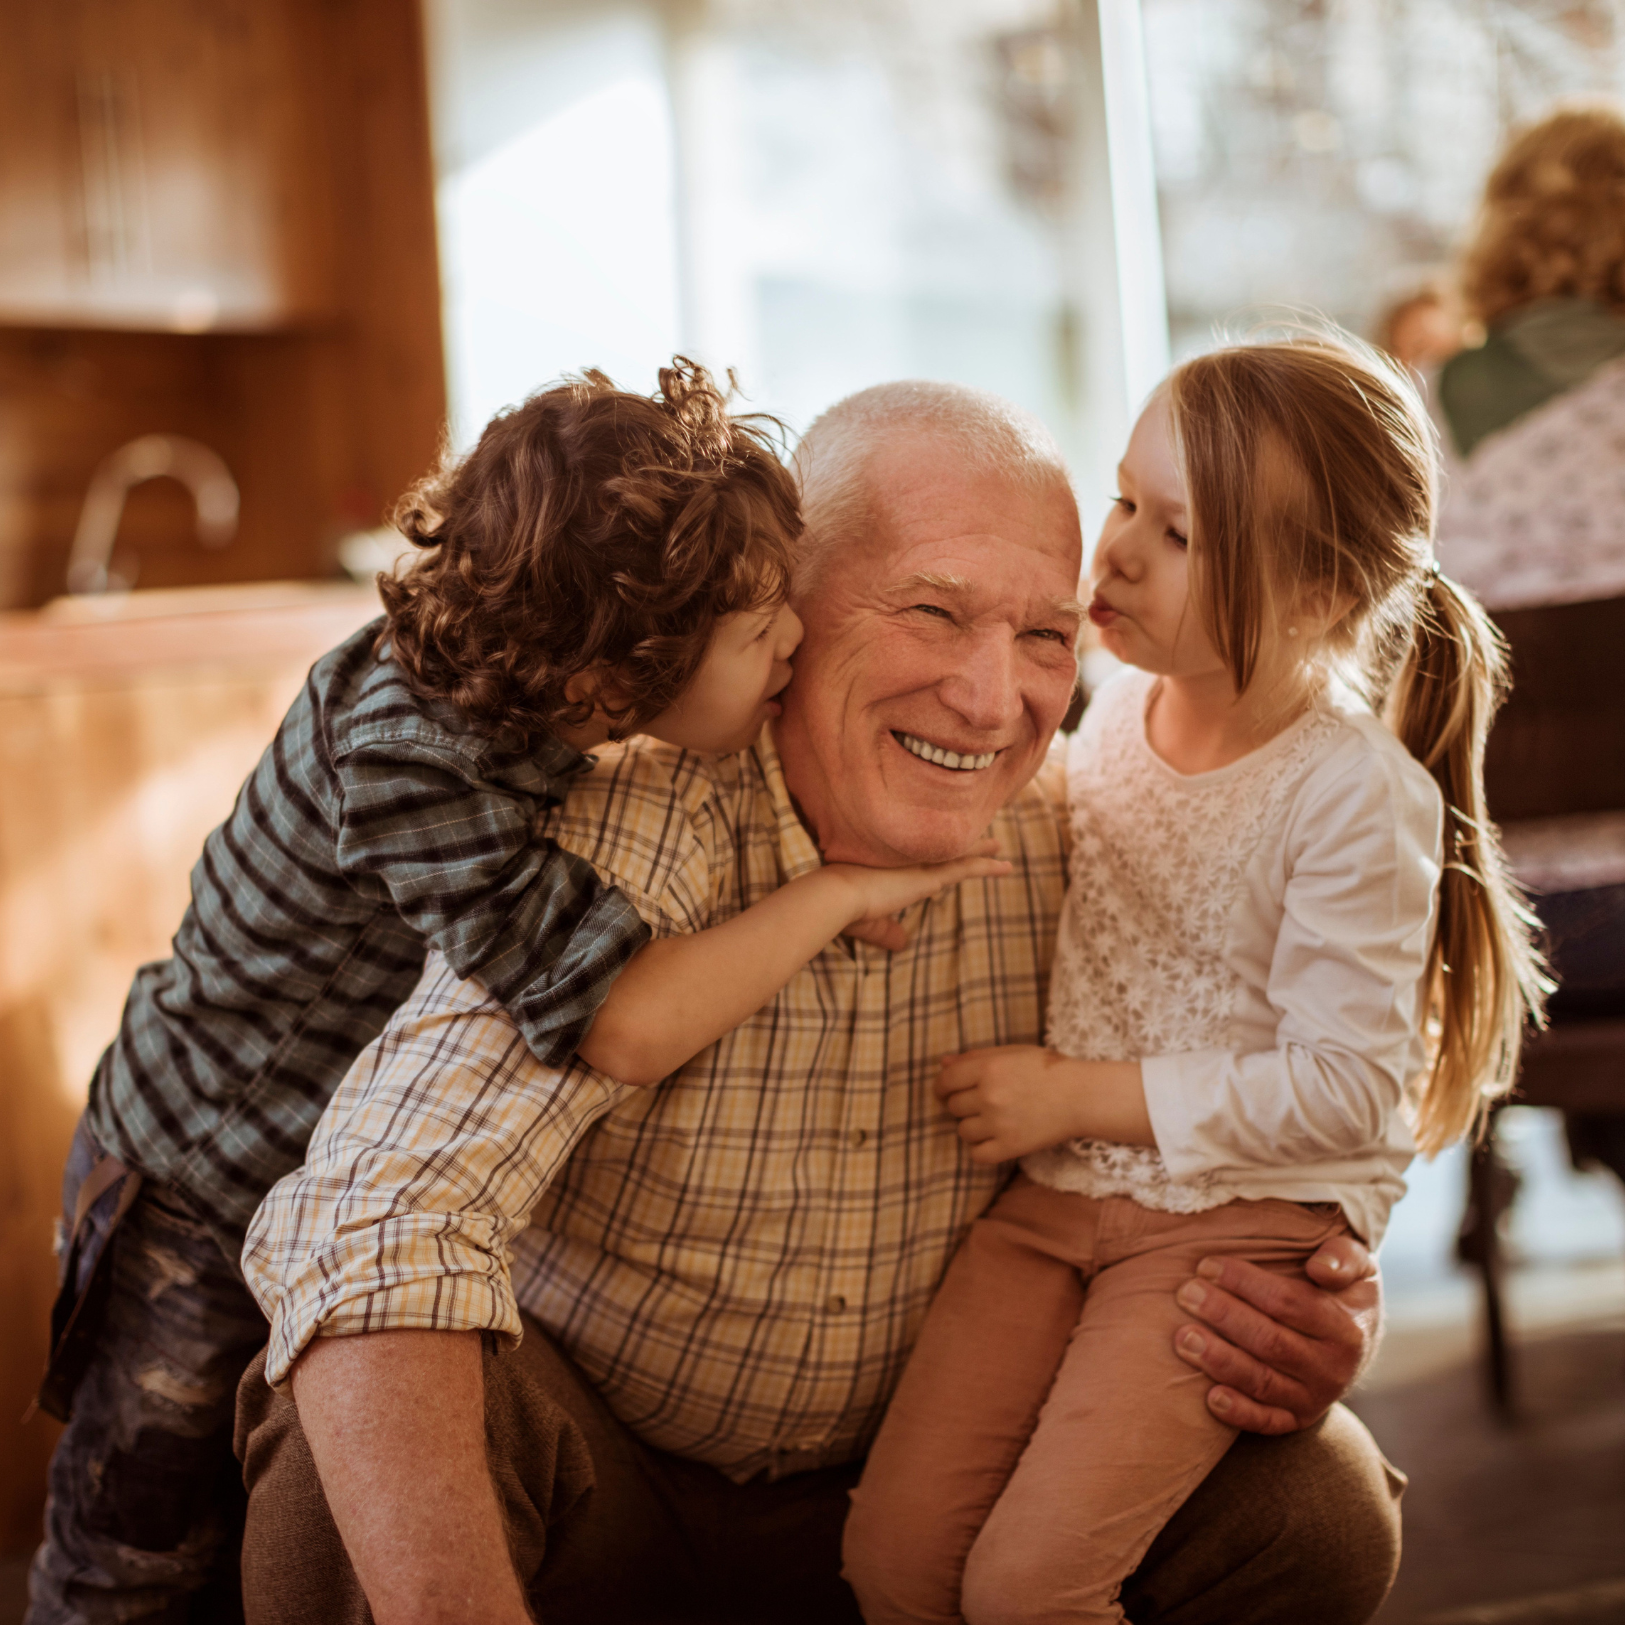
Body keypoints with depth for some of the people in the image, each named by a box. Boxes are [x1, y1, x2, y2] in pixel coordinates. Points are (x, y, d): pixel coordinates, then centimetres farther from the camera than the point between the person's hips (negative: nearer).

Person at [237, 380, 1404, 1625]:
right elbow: (369, 1231, -36)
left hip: (902, 1486, 4)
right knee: (348, 1455, -34)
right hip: (602, 1497, -3)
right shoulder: (626, 835, -25)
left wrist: (1302, 1325, -20)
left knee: (1318, 1507, -15)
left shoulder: (1067, 846, -11)